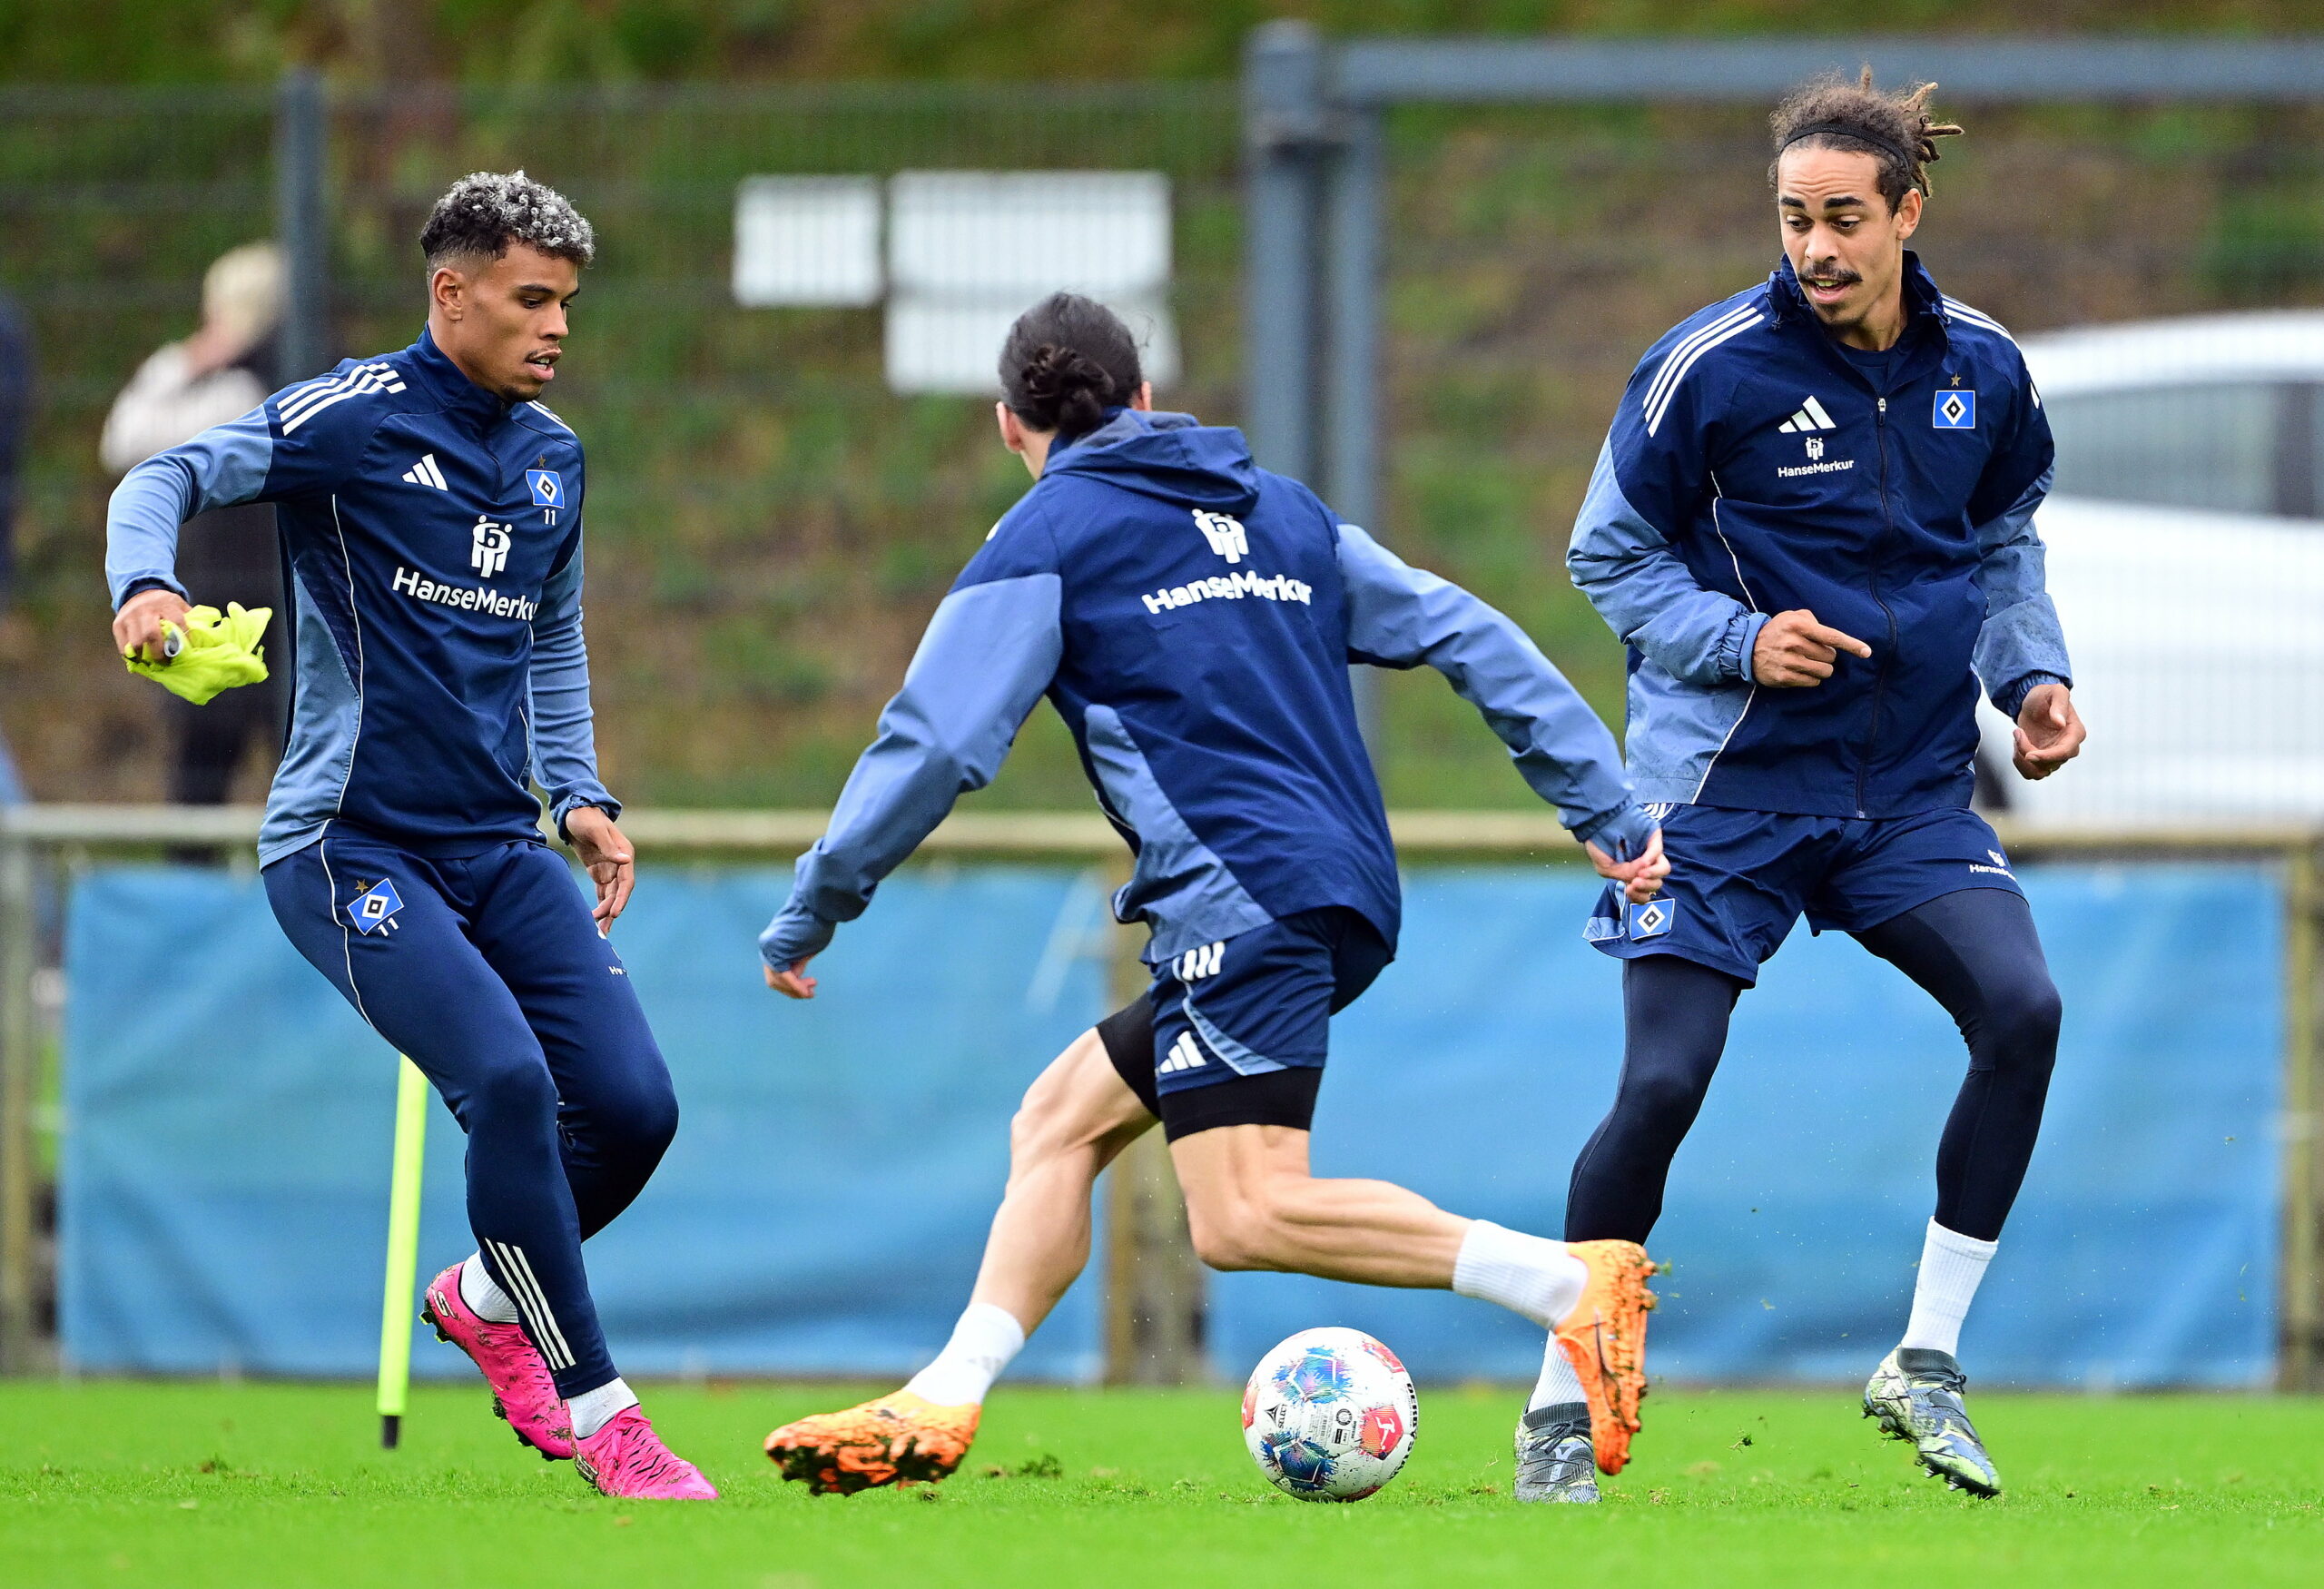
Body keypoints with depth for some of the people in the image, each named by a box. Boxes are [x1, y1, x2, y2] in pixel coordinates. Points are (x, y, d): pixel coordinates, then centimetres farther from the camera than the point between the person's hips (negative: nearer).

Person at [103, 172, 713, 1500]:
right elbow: (172, 478, -11)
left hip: (500, 847, 7)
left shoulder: (555, 460, 14)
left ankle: (486, 1299, 23)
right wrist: (145, 582, -32)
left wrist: (581, 793, 15)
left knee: (633, 1104, -7)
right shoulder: (359, 416, -6)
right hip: (353, 844, -7)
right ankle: (597, 1413, -15)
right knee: (506, 1078, -25)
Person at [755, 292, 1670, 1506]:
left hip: (1247, 897, -8)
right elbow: (1470, 638, 18)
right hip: (1348, 894, 8)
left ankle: (1572, 1286, -25)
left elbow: (934, 744, -1)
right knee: (1060, 1120, 15)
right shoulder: (1283, 513, 22)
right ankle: (941, 1405, 6)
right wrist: (1607, 812, 20)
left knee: (1246, 1215, -17)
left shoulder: (1045, 541, 4)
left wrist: (811, 912, 9)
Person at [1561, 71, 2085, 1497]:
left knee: (2023, 1009, -18)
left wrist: (2033, 672, 0)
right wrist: (1740, 641, -18)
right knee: (1663, 1085, -9)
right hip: (1728, 789, -3)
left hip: (1911, 789, 3)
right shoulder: (1711, 366, -13)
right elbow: (1610, 555, -3)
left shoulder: (1983, 370, 0)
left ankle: (1927, 1364, -6)